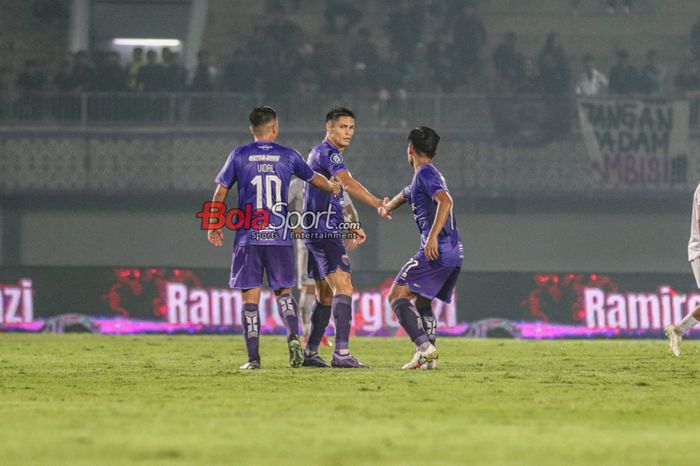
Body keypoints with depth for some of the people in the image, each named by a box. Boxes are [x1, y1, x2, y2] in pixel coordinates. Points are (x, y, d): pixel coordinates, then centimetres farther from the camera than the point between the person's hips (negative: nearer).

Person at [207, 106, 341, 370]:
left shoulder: (239, 156, 2)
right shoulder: (288, 156, 6)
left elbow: (220, 192, 5)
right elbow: (314, 179, 23)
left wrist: (214, 226, 17)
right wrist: (333, 187, 45)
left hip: (248, 238, -1)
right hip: (280, 238, 1)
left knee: (250, 297, 1)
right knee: (283, 291, 15)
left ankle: (253, 358, -3)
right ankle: (293, 336, -9)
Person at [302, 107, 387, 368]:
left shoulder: (319, 152, 21)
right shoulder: (329, 153, -12)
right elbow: (347, 184, -30)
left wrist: (348, 227, 27)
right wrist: (378, 204, -39)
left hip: (316, 232, 11)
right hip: (325, 232, -11)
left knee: (325, 295, 16)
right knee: (343, 287, -18)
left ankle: (310, 353, 21)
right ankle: (341, 353, -28)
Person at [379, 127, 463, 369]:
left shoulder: (425, 174, -7)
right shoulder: (426, 176, 24)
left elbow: (445, 201, -24)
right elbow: (406, 194, 46)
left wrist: (433, 236, -29)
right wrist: (388, 206, 55)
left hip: (436, 250, -10)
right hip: (454, 253, 10)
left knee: (398, 296, -9)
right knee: (422, 302, 21)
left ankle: (424, 346, -25)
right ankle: (429, 357, 13)